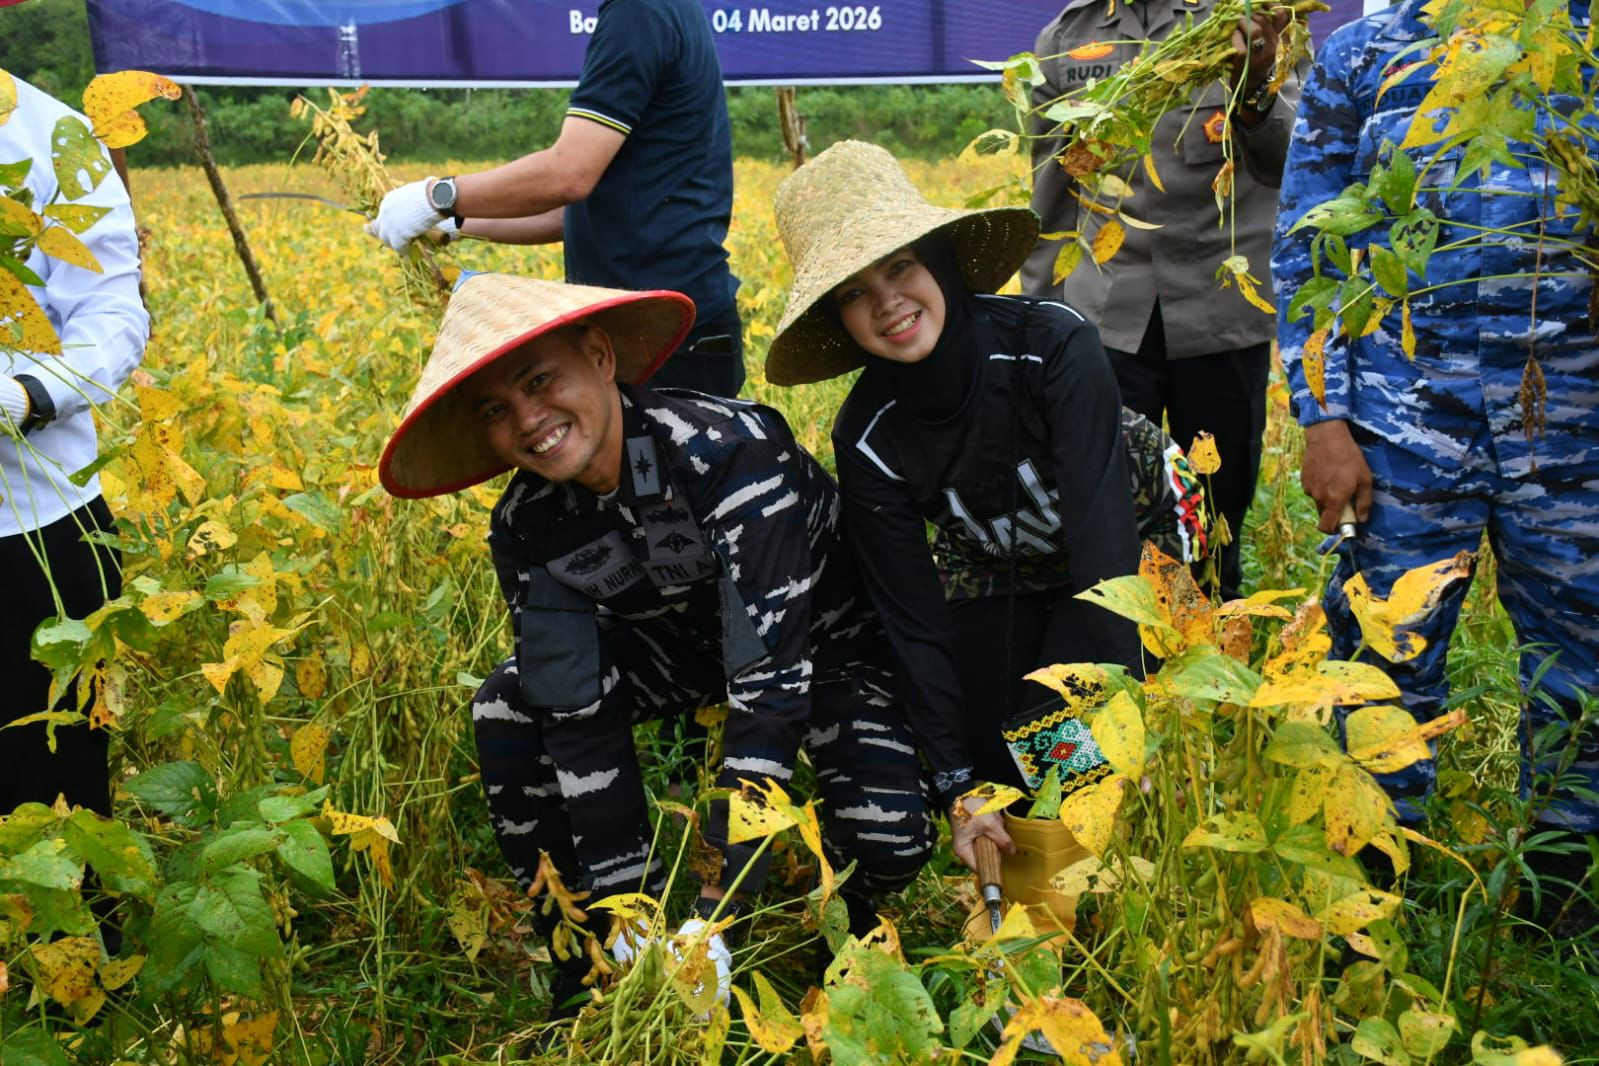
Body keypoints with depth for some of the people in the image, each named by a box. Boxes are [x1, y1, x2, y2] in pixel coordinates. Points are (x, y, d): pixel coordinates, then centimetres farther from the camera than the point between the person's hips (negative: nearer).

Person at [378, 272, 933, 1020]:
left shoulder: (729, 449, -36)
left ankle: (845, 921, 11)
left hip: (819, 634, -4)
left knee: (887, 841, -28)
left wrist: (716, 901, -38)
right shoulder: (526, 527, -18)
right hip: (683, 636, 4)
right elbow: (579, 721, -17)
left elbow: (769, 684, -38)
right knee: (508, 711, -17)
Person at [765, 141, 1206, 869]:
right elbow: (914, 621, -18)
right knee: (1000, 770, -8)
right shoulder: (866, 439, -23)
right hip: (996, 581, 3)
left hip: (1138, 542, -2)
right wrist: (959, 786, -20)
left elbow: (1104, 542, -37)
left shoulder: (1055, 346, -33)